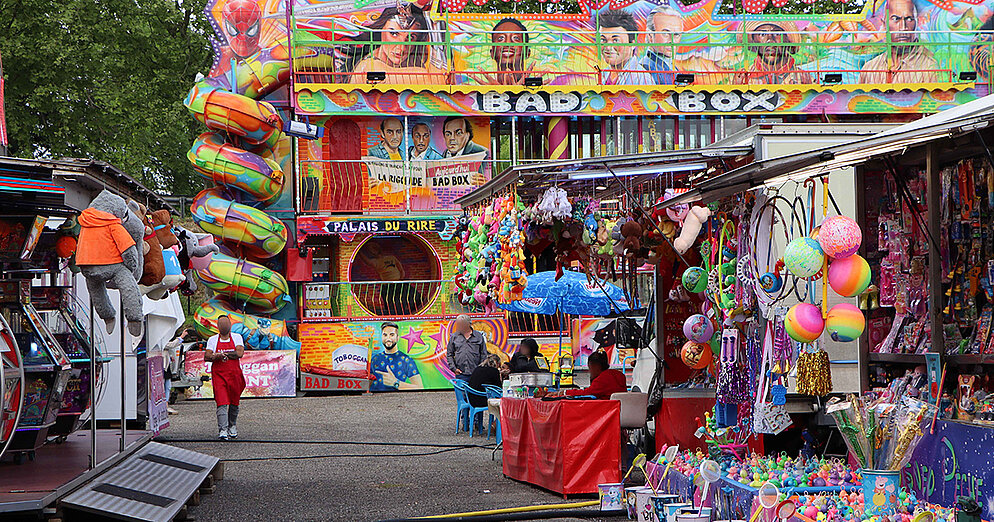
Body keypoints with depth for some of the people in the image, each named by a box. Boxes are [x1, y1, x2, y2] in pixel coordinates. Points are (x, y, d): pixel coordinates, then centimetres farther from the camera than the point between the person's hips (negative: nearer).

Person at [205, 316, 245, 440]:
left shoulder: (237, 338, 6)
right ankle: (222, 430, -19)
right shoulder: (212, 340, 7)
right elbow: (207, 356, -2)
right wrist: (217, 356, -22)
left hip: (234, 374, 1)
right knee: (222, 402, -14)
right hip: (218, 374, -1)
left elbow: (240, 353, -9)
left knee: (234, 402, 11)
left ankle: (232, 425, 32)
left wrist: (222, 353, -10)